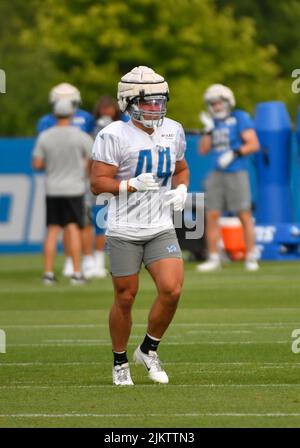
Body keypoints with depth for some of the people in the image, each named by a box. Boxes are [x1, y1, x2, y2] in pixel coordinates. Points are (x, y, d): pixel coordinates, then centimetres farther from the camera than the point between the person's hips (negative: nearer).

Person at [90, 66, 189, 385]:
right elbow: (98, 182, -11)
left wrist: (181, 189, 2)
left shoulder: (173, 131, 7)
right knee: (125, 298, 3)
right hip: (124, 231, -4)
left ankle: (148, 350, 11)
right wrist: (133, 185, -24)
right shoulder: (114, 135, -11)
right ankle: (120, 363, 22)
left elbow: (181, 169, 23)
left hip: (161, 229, 4)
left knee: (172, 290, -11)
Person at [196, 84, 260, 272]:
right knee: (212, 216, 1)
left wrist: (234, 154, -20)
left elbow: (254, 144, -12)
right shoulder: (214, 122, 13)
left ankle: (251, 258, 3)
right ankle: (214, 258, 7)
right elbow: (203, 150, 11)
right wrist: (208, 130, 0)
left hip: (236, 173, -6)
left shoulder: (240, 118, -4)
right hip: (217, 175, 6)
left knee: (245, 216, -4)